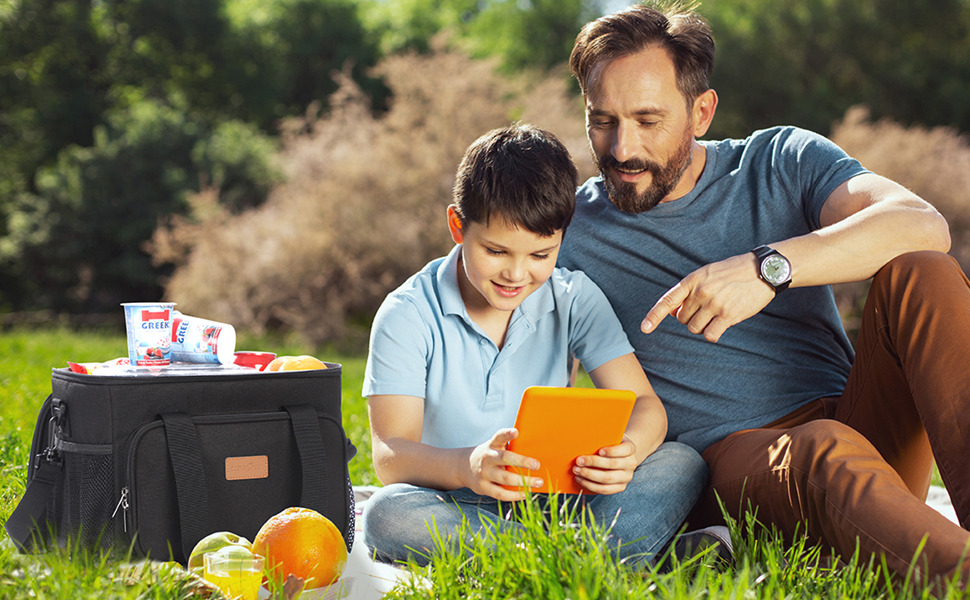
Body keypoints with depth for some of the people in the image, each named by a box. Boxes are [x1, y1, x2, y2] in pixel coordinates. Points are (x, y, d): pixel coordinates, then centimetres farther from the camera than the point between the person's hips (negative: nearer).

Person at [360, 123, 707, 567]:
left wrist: (628, 450, -32)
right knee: (387, 515, -36)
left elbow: (644, 405, -5)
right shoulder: (407, 315, -8)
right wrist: (467, 465, -40)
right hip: (453, 511, -2)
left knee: (681, 465, -19)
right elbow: (390, 455, -17)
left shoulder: (574, 299, 1)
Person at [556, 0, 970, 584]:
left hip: (852, 420, 2)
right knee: (829, 453, -36)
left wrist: (769, 267, -26)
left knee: (920, 273, -23)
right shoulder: (567, 233, 9)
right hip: (724, 456, -2)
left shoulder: (781, 162, 9)